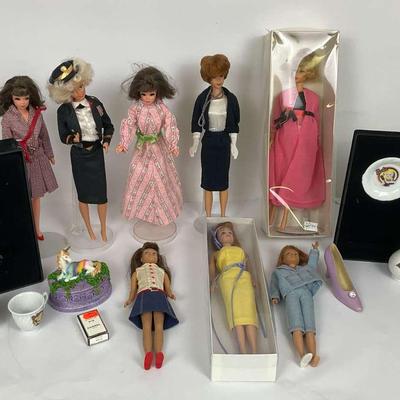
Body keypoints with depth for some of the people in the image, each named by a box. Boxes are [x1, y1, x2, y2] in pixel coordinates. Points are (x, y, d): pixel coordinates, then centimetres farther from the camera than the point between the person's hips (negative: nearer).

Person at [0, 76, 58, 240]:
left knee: (36, 196, 15)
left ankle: (37, 229, 30)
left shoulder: (36, 112, -4)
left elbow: (44, 135, 8)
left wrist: (49, 154, 17)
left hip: (38, 158, 4)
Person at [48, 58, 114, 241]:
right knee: (83, 194, 11)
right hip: (78, 154, -1)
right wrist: (73, 138, -23)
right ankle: (89, 230, 31)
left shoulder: (94, 102, -5)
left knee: (101, 193, 5)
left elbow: (108, 125, 6)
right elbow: (63, 136, -2)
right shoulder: (63, 110, -10)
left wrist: (106, 140, -11)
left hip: (96, 152, 1)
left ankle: (104, 230, 26)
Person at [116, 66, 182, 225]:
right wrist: (124, 143, -34)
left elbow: (170, 126, -21)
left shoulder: (162, 108, -16)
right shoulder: (135, 108, -15)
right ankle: (143, 207, 34)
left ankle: (162, 209, 38)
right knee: (139, 176, 9)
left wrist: (173, 144, -36)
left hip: (159, 147, 0)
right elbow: (128, 126, -18)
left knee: (161, 176, 14)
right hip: (142, 148, 0)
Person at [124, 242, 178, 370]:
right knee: (146, 325, -22)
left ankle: (159, 353, -39)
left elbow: (168, 289, 25)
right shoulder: (137, 271, 35)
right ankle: (148, 353, -39)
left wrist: (171, 294, 2)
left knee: (159, 325, -22)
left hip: (159, 295, 1)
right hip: (144, 295, -1)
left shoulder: (162, 271, 37)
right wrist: (130, 300, 5)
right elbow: (133, 290, 24)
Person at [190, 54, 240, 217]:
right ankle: (208, 217, 21)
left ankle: (223, 216, 25)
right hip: (208, 141, 0)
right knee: (208, 180, 6)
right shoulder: (202, 98, -6)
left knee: (223, 180, 8)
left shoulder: (231, 98, -4)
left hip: (224, 141, 0)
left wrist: (233, 144, -2)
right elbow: (196, 122, 0)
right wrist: (195, 143, -5)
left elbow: (234, 123, 2)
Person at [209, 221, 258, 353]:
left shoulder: (240, 250, 40)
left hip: (244, 277, 2)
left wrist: (252, 279, 7)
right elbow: (212, 267, 18)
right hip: (228, 277, -2)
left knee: (249, 311, -20)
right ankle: (243, 351, -34)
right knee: (236, 313, -23)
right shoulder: (217, 253, 34)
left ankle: (254, 352, -33)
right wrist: (212, 280, -4)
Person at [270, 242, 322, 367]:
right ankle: (303, 356, -46)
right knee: (297, 327, -27)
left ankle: (313, 356, -42)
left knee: (310, 327, -24)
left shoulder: (305, 268, 44)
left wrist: (314, 250, 69)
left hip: (306, 292, 2)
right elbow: (274, 285, 21)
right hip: (290, 293, -2)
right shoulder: (278, 271, 36)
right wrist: (275, 296, 3)